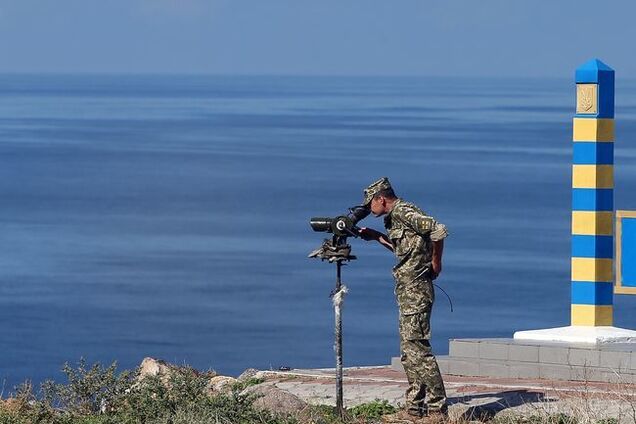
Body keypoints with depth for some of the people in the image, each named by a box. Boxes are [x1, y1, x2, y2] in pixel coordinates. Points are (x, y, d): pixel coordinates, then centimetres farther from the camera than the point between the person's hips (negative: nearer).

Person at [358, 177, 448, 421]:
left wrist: (436, 263, -14)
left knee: (417, 348, -12)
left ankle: (437, 409, -13)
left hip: (415, 291, -11)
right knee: (409, 352, 12)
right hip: (408, 292, 11)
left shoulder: (403, 212, -13)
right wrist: (376, 237, 26)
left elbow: (439, 231, -24)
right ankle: (415, 408, 15)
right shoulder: (395, 217, 18)